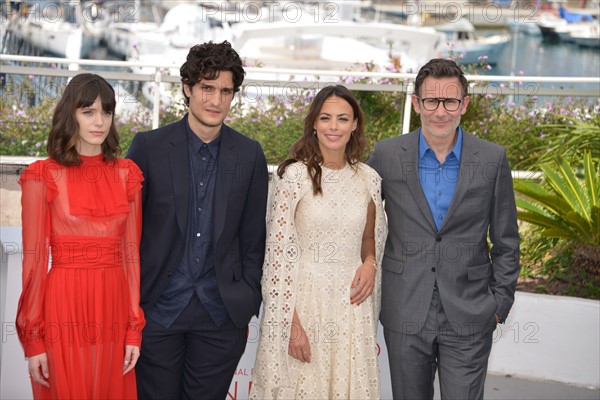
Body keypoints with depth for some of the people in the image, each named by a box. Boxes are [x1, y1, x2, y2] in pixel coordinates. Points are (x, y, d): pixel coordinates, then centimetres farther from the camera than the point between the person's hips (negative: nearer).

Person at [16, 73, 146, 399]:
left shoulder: (126, 174, 7)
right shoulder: (43, 176, -3)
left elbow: (131, 252, 7)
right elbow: (34, 258, -4)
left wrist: (135, 327, 3)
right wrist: (33, 337, -7)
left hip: (114, 307, 3)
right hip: (64, 307, -3)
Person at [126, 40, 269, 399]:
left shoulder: (250, 155, 2)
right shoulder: (149, 146, -4)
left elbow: (253, 239, 6)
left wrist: (247, 307, 4)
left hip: (221, 315, 2)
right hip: (157, 310, -1)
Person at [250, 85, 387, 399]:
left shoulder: (369, 179, 4)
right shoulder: (294, 176, -8)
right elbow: (277, 252, -9)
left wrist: (370, 263, -3)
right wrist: (291, 322, -14)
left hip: (352, 304, 4)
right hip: (303, 300, -3)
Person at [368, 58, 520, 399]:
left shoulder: (492, 160, -3)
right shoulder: (387, 155, -2)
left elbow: (506, 241, 4)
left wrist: (501, 303, 2)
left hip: (469, 318, -1)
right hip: (405, 315, 1)